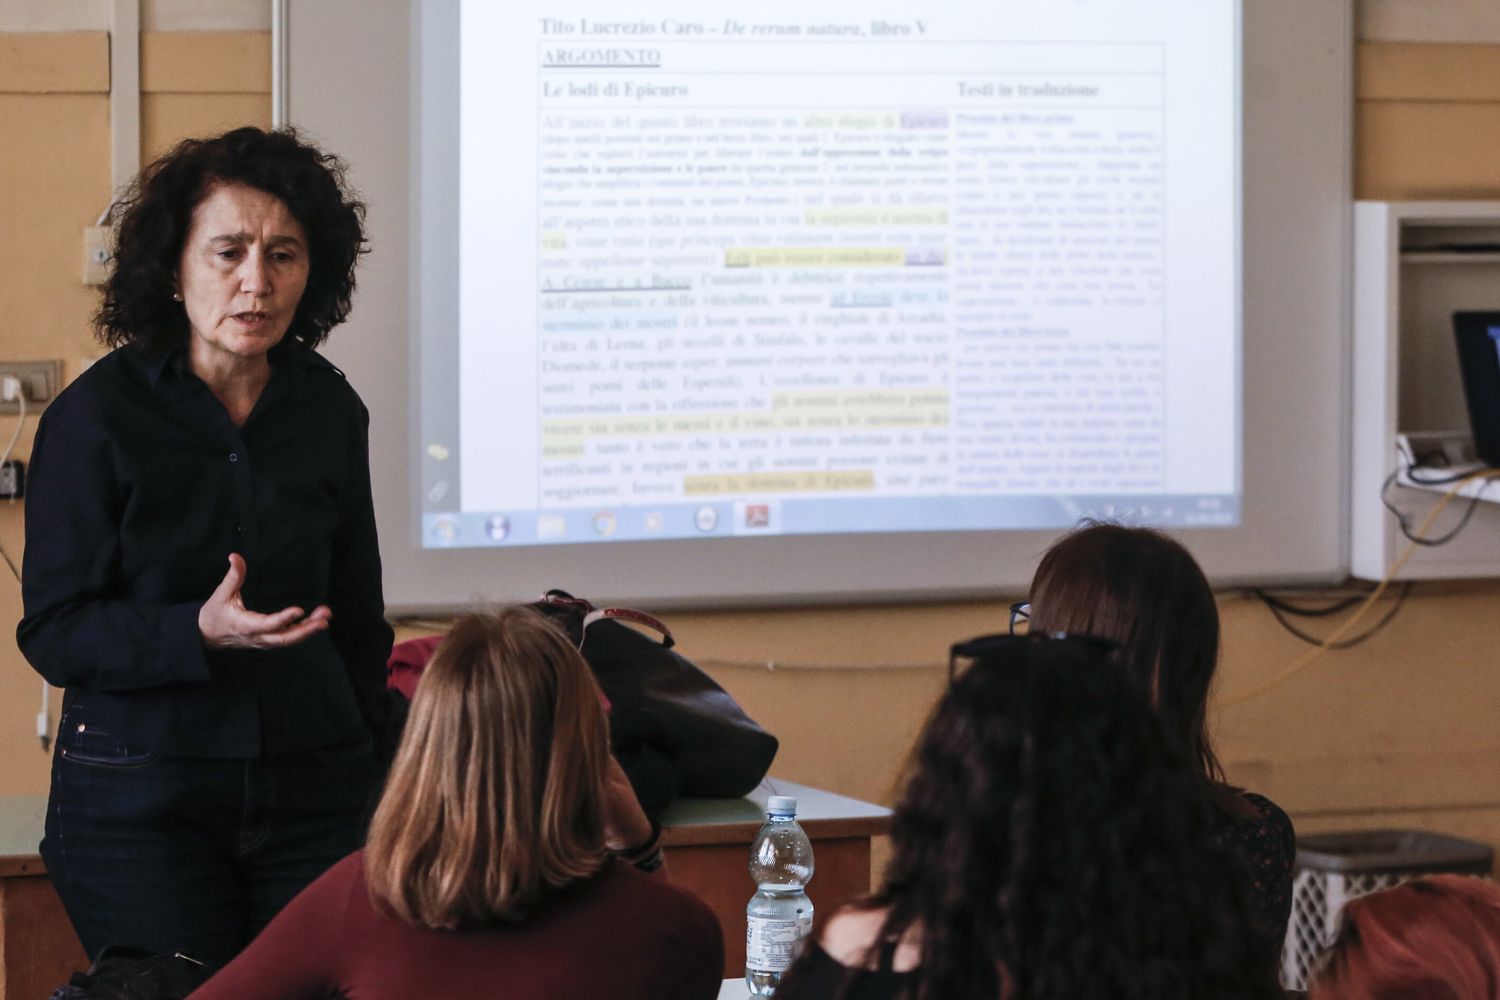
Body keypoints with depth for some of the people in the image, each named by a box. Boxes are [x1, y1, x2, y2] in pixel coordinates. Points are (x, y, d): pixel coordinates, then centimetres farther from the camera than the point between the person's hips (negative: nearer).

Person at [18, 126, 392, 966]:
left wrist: (375, 769, 18)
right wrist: (199, 632, -24)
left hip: (313, 793, 3)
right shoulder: (98, 416, -7)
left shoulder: (329, 411, 5)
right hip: (138, 797, -3)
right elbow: (53, 634, -9)